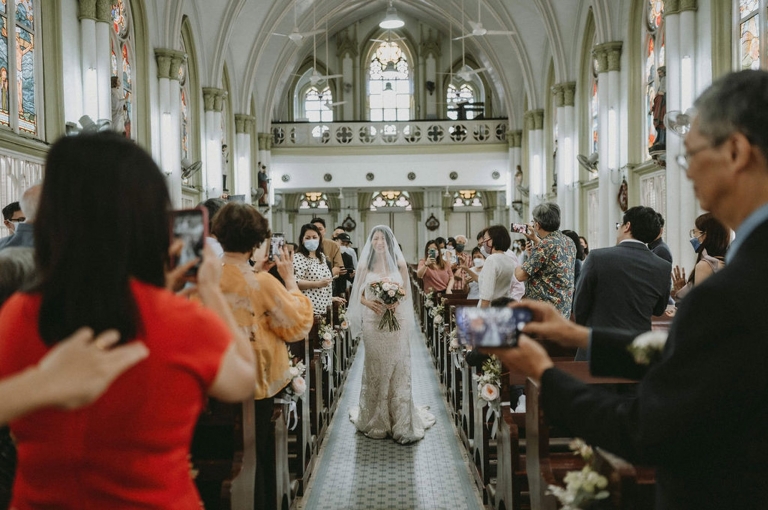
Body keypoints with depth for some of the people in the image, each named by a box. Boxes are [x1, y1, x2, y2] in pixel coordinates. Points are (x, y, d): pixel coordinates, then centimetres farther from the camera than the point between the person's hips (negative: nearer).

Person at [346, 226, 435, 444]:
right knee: (375, 368, 6)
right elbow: (359, 295, 5)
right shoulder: (365, 265, 4)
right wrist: (369, 303, -15)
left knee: (397, 368, 0)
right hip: (373, 321, 0)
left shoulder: (399, 264, 4)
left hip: (396, 321, 0)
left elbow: (406, 292, 7)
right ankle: (375, 421, 18)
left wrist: (397, 303, -13)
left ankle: (401, 422, 7)